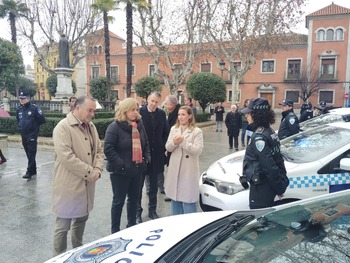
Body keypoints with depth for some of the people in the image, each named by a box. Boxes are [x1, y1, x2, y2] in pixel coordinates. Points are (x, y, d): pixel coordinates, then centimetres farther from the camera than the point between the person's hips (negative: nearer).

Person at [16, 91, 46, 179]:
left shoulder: (34, 108, -12)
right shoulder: (19, 109, 9)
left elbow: (42, 120, -9)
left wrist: (34, 125, 0)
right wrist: (20, 127, 13)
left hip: (32, 134, -7)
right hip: (23, 134, 7)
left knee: (31, 154, -7)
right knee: (28, 153, 12)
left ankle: (29, 172, -5)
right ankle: (33, 170, 22)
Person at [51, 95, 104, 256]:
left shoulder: (91, 127, 10)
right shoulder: (63, 127, -14)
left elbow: (99, 150, 14)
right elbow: (66, 156, -23)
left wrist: (97, 170, -4)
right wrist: (89, 172, -18)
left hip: (87, 184, 8)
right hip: (69, 185, -7)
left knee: (81, 219, 20)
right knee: (63, 225, 4)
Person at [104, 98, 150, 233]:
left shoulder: (139, 125, 7)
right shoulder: (115, 127, -13)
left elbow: (145, 144, 16)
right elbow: (108, 149, -20)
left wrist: (146, 159, 2)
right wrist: (122, 165, -21)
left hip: (137, 170, 6)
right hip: (120, 172, -6)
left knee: (134, 199, 17)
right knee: (119, 201, 7)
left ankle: (132, 226, 35)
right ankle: (115, 231, 22)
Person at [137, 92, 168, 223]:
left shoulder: (161, 114, 5)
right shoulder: (139, 112, -10)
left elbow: (166, 132, 13)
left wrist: (163, 147, 2)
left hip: (156, 155, 4)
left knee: (153, 186, 16)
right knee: (138, 186, 8)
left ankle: (152, 210, 31)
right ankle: (137, 212, 22)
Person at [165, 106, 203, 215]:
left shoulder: (197, 131, -6)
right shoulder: (173, 129, 8)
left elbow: (198, 150, -14)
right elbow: (168, 148, 5)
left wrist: (183, 142, -21)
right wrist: (174, 142, -16)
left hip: (189, 169, -4)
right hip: (175, 168, 5)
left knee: (188, 198, -3)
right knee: (175, 196, 13)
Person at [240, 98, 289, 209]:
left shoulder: (259, 136, -21)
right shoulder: (269, 131, 8)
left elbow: (269, 165, -23)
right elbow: (278, 159, 13)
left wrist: (279, 186, -15)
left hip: (261, 187, -9)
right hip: (268, 185, 9)